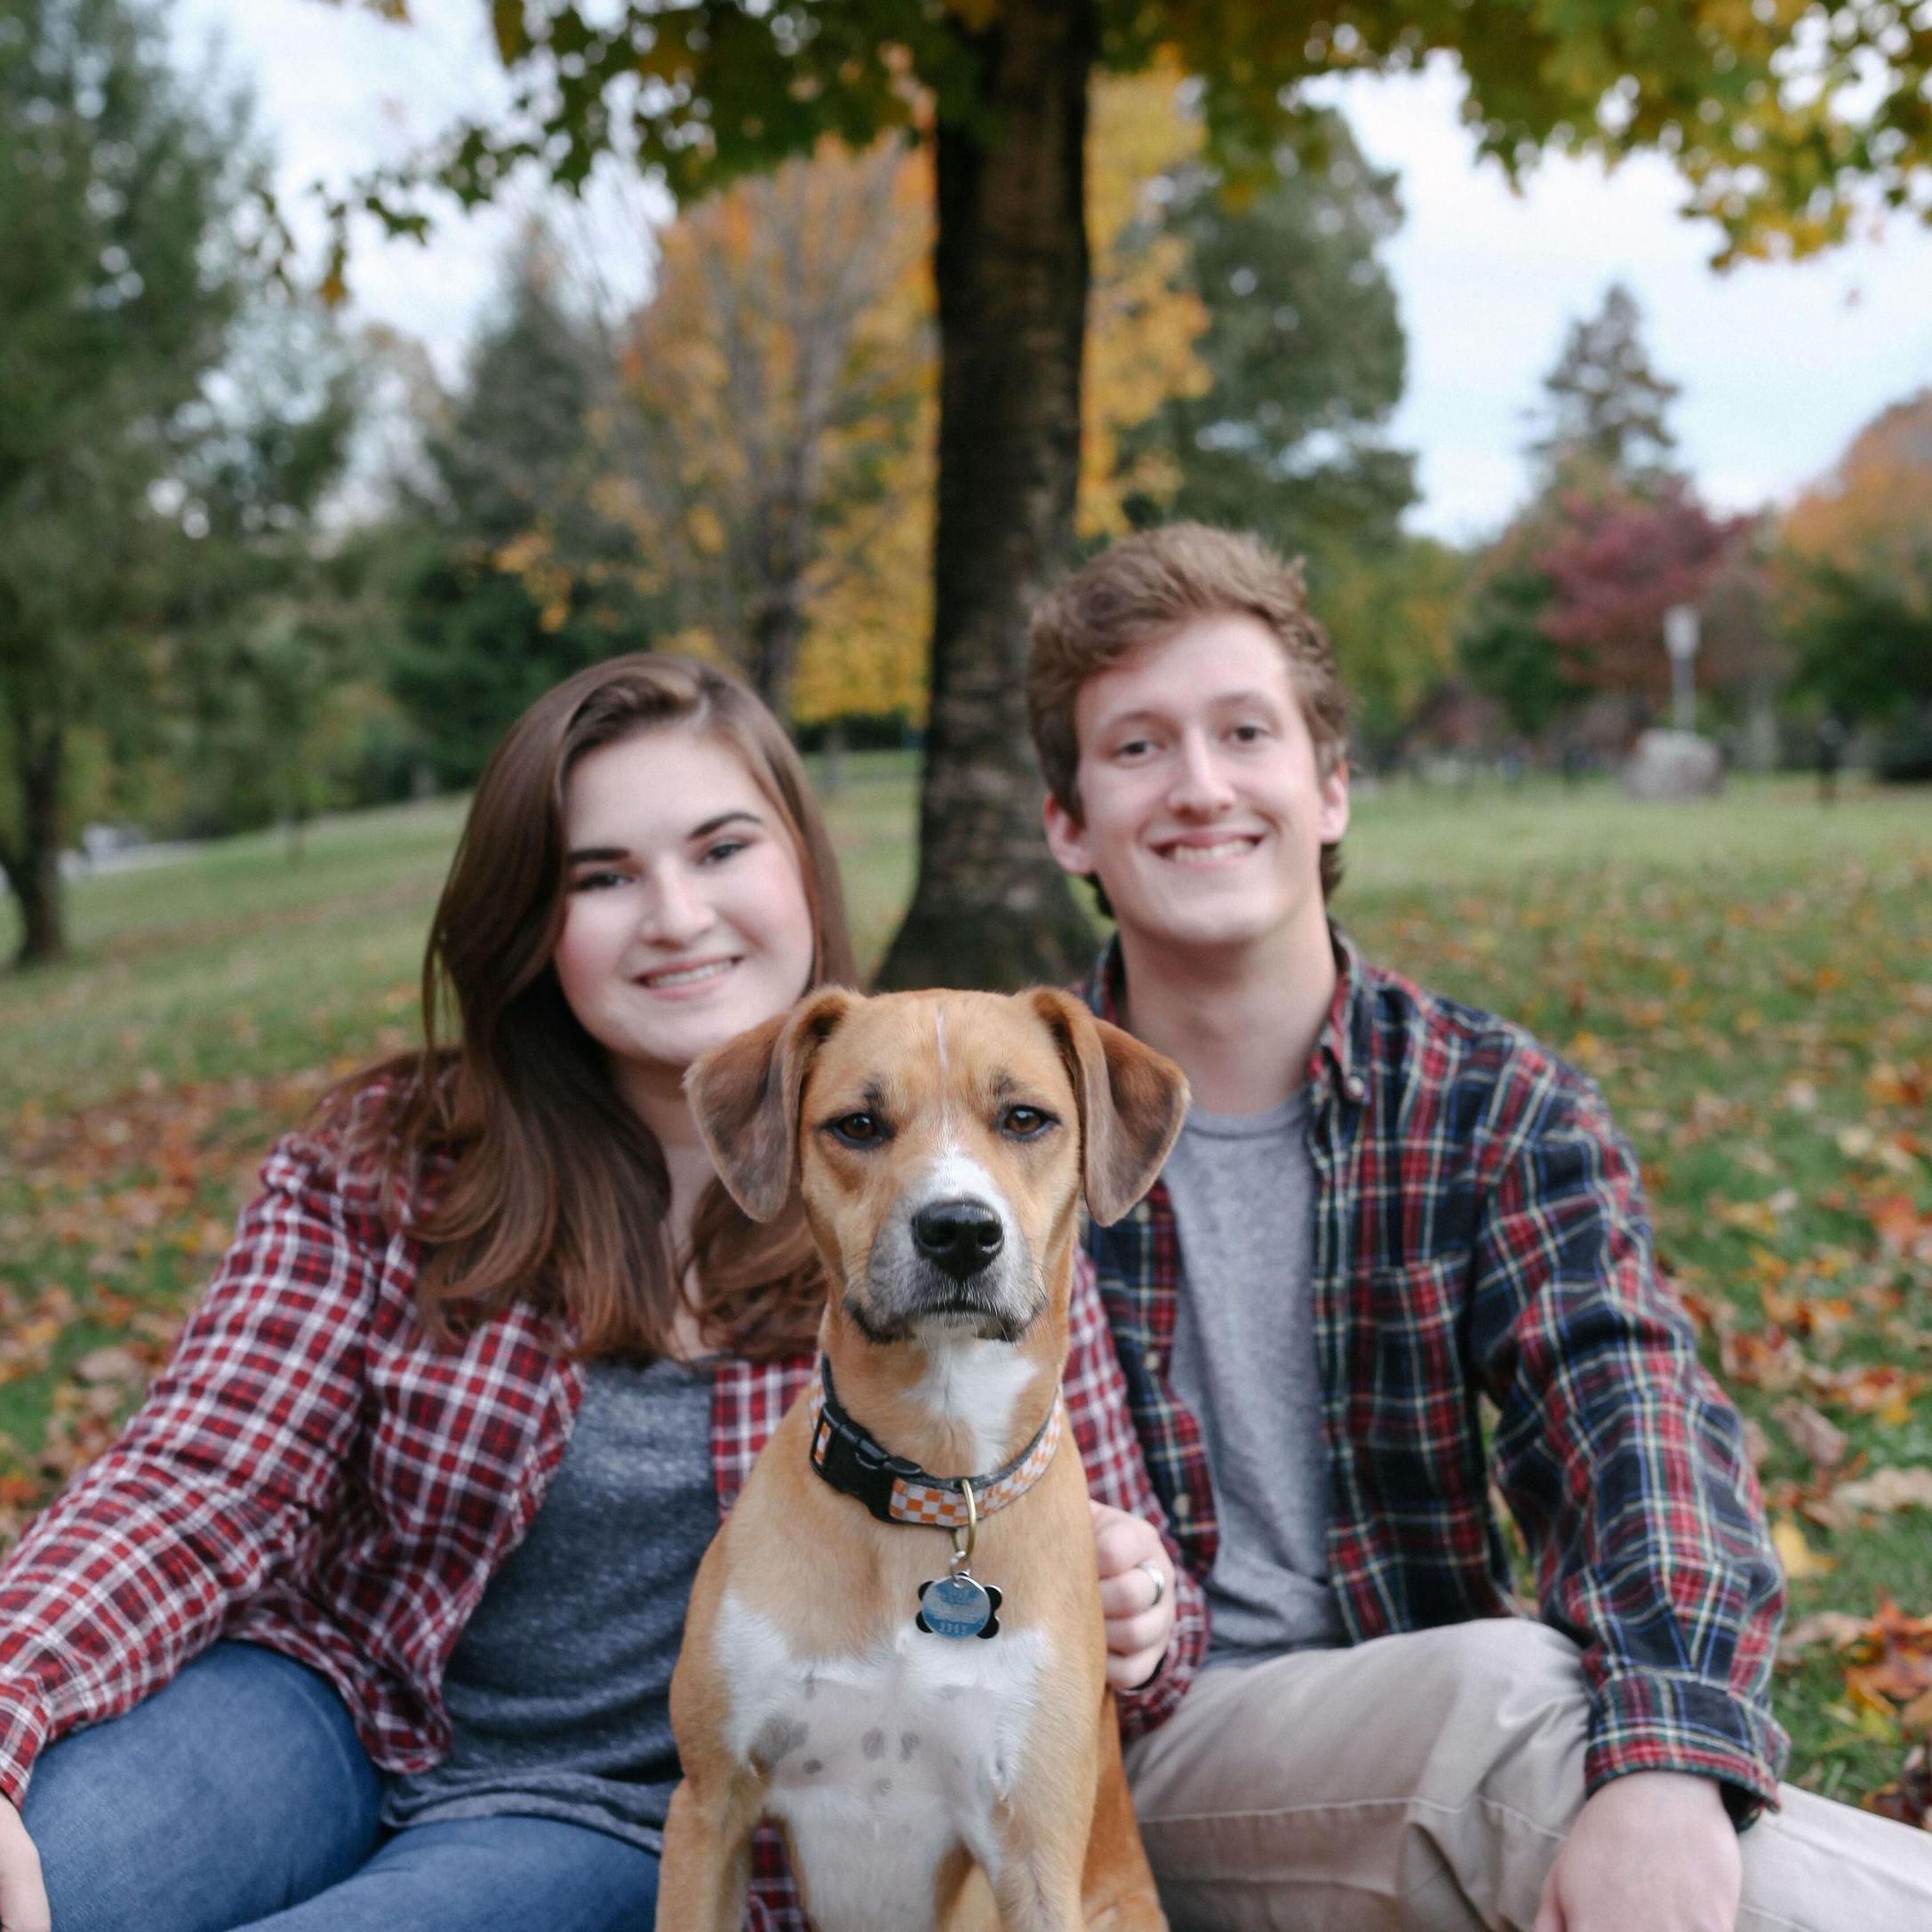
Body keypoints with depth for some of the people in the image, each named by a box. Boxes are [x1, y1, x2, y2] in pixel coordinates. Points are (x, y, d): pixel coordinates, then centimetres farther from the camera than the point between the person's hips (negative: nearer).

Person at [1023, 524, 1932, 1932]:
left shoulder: (1500, 1110, 0)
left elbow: (1625, 1409, -17)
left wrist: (1666, 1760, -37)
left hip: (1426, 1755, 1)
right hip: (1132, 1754, -1)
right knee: (1513, 1695, -30)